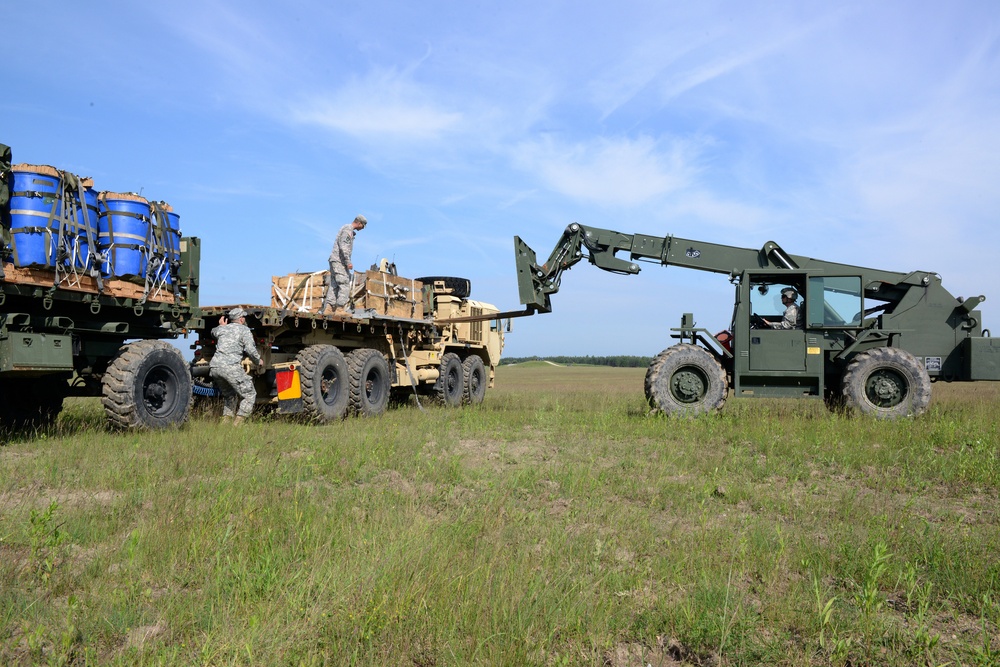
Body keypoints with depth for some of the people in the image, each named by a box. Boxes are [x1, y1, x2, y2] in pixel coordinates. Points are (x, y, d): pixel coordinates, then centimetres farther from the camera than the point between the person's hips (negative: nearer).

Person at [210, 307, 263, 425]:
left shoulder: (222, 328, 20)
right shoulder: (244, 330, 6)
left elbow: (213, 332, 45)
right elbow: (250, 349, -5)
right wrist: (258, 361, 9)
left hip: (214, 366, 7)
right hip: (231, 366, -7)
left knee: (228, 395, 27)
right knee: (249, 395, 2)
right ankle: (237, 423, -10)